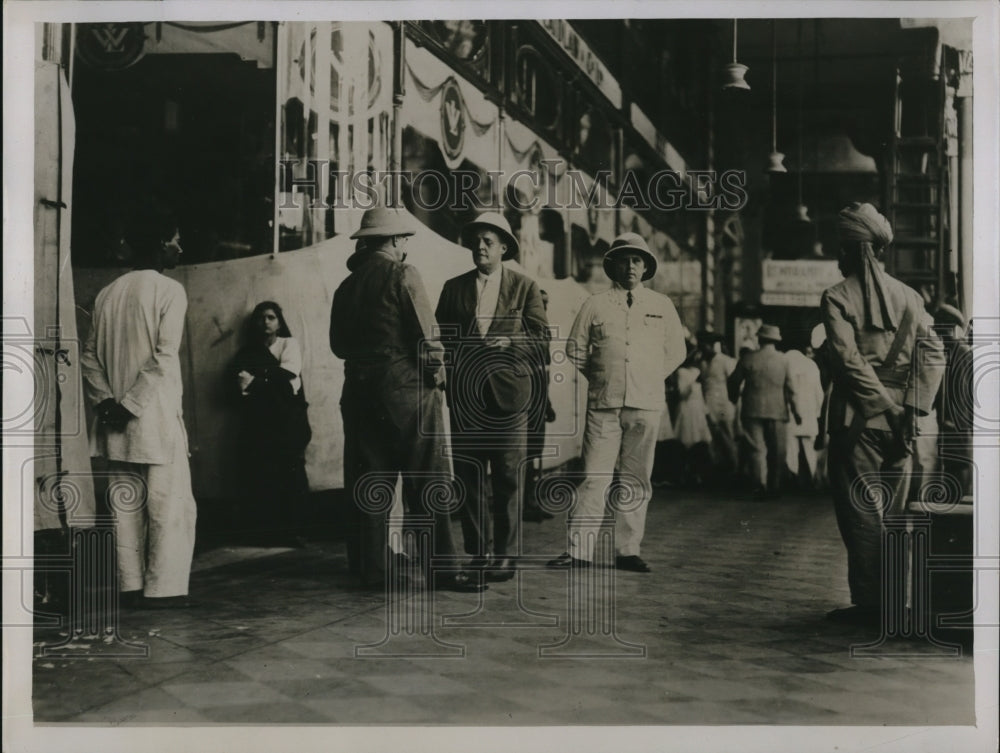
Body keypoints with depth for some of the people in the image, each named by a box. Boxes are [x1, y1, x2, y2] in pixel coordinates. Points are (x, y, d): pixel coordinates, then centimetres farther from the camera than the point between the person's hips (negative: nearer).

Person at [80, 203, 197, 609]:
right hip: (156, 418, -6)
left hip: (116, 421, 6)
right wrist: (132, 404, -14)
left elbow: (89, 355, 8)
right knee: (171, 506, 0)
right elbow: (163, 358, -17)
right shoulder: (170, 290, -8)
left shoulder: (108, 293, 11)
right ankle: (164, 588, -1)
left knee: (125, 504, 10)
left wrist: (106, 399, 1)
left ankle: (130, 587, 14)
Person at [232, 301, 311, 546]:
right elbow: (240, 383, 1)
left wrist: (256, 383, -4)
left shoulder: (289, 344, 15)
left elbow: (287, 376, -3)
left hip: (289, 418, -2)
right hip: (258, 421, 2)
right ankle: (268, 531, -8)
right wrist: (275, 382, -10)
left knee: (291, 471, -16)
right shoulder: (246, 353, 20)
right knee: (260, 473, -12)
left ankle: (295, 530, -16)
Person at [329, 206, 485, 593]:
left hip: (360, 390, 7)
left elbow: (338, 345, 14)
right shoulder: (402, 275, -8)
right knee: (429, 481, -3)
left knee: (370, 482, 11)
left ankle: (373, 563, 16)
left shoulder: (347, 286, 11)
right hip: (406, 387, -7)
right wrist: (436, 372, 2)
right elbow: (426, 333, -12)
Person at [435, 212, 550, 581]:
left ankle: (505, 555, 6)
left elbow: (542, 341, 4)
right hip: (465, 395, 2)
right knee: (468, 477, 3)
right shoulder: (453, 287, 12)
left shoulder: (524, 287, 7)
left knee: (508, 478, -1)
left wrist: (508, 343, -12)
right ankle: (478, 554, 12)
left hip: (508, 394, -2)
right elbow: (441, 337, 13)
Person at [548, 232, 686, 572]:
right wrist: (600, 376, 9)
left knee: (636, 480, 3)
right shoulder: (595, 305, 7)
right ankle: (579, 550, -2)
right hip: (603, 404, -1)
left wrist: (650, 378, 11)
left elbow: (676, 351, 18)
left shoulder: (662, 306, 11)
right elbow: (575, 349, 13)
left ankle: (628, 550, 10)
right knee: (594, 476, -5)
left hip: (645, 404, 1)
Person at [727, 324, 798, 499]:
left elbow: (733, 382, 4)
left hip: (753, 410, 0)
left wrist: (734, 396, 24)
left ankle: (760, 486, -12)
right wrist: (795, 410, 7)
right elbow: (790, 387, 0)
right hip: (776, 410, 0)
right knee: (777, 452, 11)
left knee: (758, 450, 1)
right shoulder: (783, 359, -2)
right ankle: (774, 487, 15)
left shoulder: (748, 358, -2)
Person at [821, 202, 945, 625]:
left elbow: (849, 359, -18)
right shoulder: (908, 296, 7)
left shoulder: (837, 298, -7)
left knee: (860, 513, 2)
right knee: (891, 512, 14)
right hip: (896, 423, 5)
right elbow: (933, 353, -1)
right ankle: (894, 599, 20)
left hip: (858, 419, -5)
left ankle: (869, 602, 3)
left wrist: (889, 410, -15)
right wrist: (910, 407, -7)